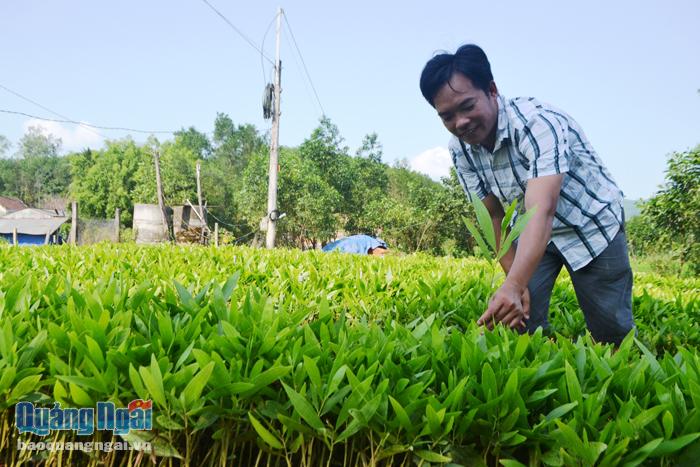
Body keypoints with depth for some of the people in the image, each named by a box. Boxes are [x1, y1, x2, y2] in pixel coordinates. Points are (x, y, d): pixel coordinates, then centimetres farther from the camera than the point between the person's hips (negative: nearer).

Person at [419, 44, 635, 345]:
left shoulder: (538, 122, -33)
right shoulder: (460, 149, -14)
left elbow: (542, 212, -44)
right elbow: (494, 216, -9)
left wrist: (512, 287, -57)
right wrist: (517, 284, -16)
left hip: (593, 225, -4)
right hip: (531, 233, 4)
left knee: (612, 332, 2)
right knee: (521, 323, -8)